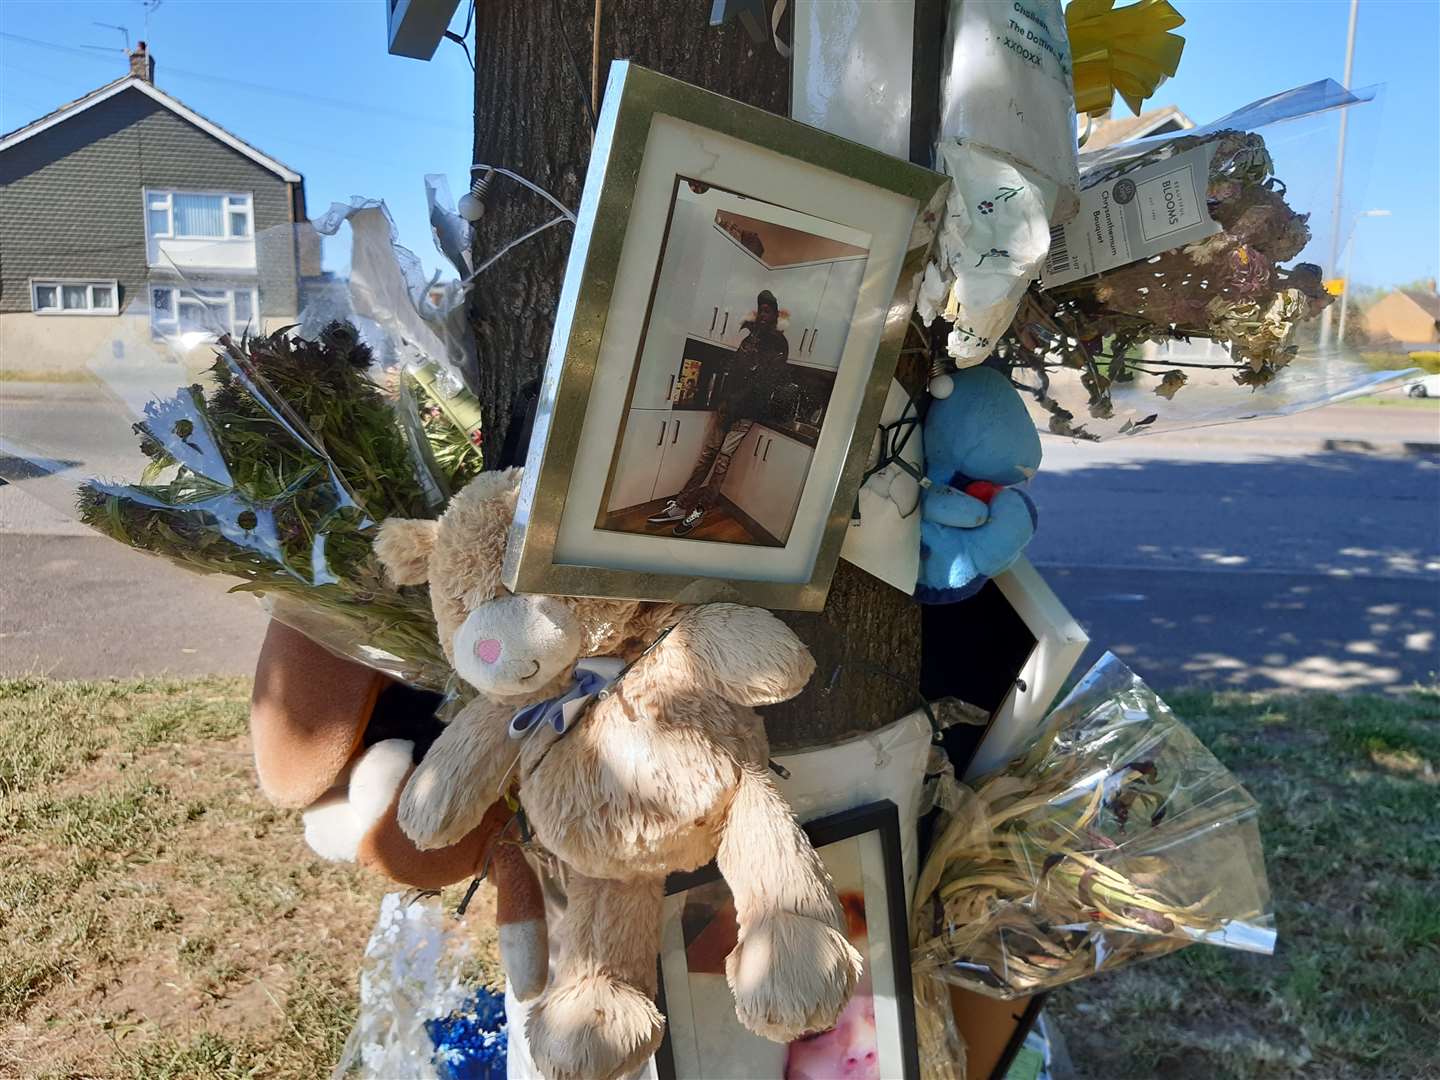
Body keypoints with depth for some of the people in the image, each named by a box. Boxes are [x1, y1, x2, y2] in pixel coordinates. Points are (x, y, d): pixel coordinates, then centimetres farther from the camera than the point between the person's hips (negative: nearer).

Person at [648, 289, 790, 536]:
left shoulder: (779, 344, -3)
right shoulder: (752, 336, 16)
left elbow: (767, 382, -11)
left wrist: (734, 402, -15)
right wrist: (721, 399, 3)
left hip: (746, 409, -5)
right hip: (727, 403, 5)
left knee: (723, 457, -6)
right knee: (708, 453, 4)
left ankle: (699, 511, -1)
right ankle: (680, 504, 4)